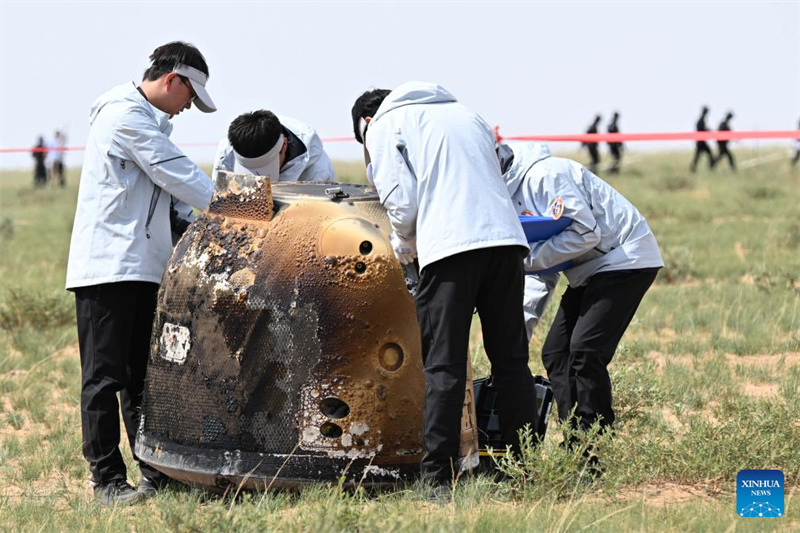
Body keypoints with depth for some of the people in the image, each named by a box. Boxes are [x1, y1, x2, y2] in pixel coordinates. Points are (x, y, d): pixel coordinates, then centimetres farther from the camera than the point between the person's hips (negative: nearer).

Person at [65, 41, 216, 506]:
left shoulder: (151, 120, 23)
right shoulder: (125, 114, -10)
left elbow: (171, 190, 24)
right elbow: (176, 171, -11)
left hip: (143, 267, 10)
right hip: (107, 265, -10)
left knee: (143, 377, 11)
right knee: (105, 377, -6)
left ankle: (156, 473, 15)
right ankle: (108, 481, -5)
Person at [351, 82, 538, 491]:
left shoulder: (383, 126, 12)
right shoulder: (465, 114, 30)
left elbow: (402, 200, 0)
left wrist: (403, 242, 20)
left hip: (449, 245, -5)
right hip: (506, 238, 5)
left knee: (443, 365, -4)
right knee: (511, 360, 11)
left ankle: (438, 477, -6)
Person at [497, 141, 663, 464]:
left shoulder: (545, 175, -20)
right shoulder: (510, 194, 11)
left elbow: (586, 233, -25)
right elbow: (542, 275, 14)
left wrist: (529, 258, -22)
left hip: (625, 260, -11)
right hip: (591, 271, 11)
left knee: (585, 350, -19)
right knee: (555, 353, 6)